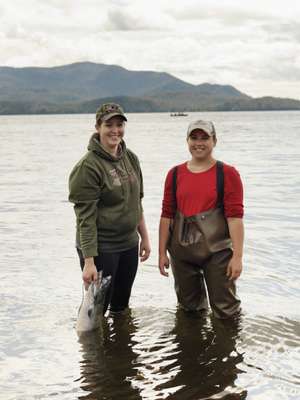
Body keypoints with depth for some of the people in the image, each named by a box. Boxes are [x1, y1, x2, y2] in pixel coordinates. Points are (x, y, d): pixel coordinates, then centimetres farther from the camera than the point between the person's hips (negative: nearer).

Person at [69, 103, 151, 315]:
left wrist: (144, 237, 13)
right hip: (101, 248, -6)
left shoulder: (131, 158, 6)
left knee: (121, 307, 17)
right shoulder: (88, 166, -15)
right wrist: (89, 261, -20)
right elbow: (85, 218, -17)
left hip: (129, 245, 7)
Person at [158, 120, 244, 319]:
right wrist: (162, 252, 4)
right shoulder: (175, 174, 5)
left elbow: (235, 216, -10)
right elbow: (167, 215, 6)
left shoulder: (228, 174, -6)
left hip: (217, 251, -3)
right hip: (182, 253, 4)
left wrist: (238, 256, -15)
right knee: (189, 308, 17)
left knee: (225, 310, 2)